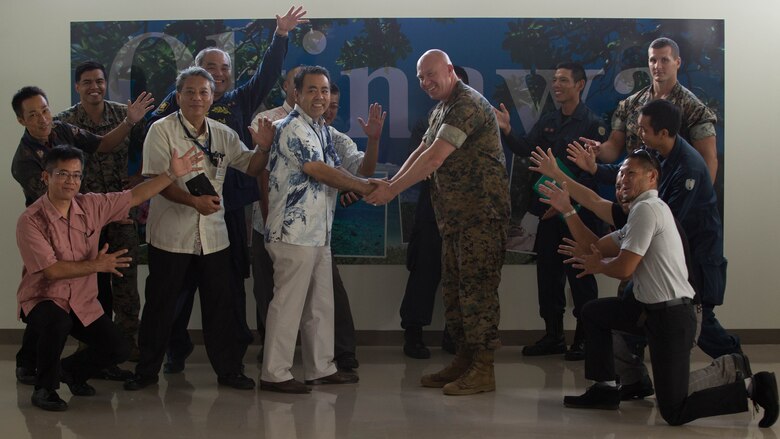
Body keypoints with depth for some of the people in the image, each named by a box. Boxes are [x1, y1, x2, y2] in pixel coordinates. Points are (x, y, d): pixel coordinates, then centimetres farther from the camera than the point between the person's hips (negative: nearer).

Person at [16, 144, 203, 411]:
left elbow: (133, 197, 5)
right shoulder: (31, 220, -18)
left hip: (83, 301, 6)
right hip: (43, 299, -5)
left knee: (118, 349, -5)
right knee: (58, 323, -38)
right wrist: (96, 265, -16)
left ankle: (71, 370, 26)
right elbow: (52, 270, -23)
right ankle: (44, 388, -13)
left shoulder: (91, 206, -2)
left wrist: (172, 174, -1)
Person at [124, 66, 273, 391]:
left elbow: (250, 167, 16)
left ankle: (229, 369, 19)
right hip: (170, 235, -4)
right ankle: (147, 370, 19)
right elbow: (155, 180, -13)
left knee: (221, 304, 8)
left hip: (213, 235, 4)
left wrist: (263, 148, -6)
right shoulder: (162, 130, -5)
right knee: (160, 305, 5)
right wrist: (194, 201, -25)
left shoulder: (223, 134, 10)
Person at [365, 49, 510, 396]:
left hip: (481, 213, -10)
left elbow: (434, 158, -22)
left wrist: (392, 190, -20)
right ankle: (464, 360, 21)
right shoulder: (441, 110, 18)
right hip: (455, 216, 10)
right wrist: (389, 183, -2)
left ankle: (483, 370, -3)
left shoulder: (467, 105, -15)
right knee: (454, 289, 13)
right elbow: (421, 152, 14)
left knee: (477, 288, -8)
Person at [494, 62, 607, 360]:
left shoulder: (592, 124, -6)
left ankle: (584, 337, 9)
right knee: (548, 272, 8)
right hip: (549, 210, 6)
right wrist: (507, 131, -15)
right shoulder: (547, 121, 13)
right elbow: (526, 150, 2)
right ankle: (553, 336, 17)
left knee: (580, 275, 0)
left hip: (578, 211, -6)